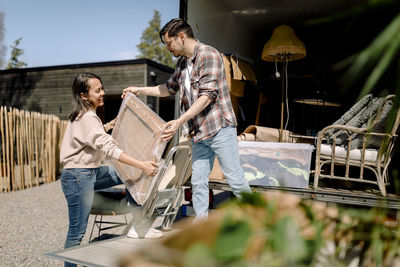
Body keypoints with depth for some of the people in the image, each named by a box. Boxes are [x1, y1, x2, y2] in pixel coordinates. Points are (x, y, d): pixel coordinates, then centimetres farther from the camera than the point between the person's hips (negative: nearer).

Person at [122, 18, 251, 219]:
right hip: (198, 132, 8)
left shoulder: (208, 55, -11)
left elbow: (207, 95, -20)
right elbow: (169, 88, 31)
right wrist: (139, 90, 26)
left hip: (219, 128, -7)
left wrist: (180, 121, -26)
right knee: (198, 182, 7)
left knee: (235, 179, -1)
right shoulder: (182, 63, 15)